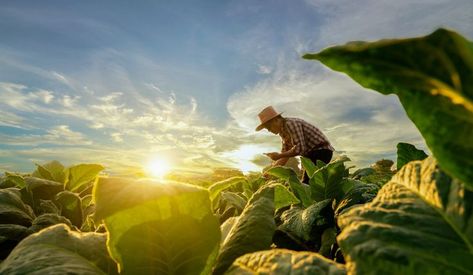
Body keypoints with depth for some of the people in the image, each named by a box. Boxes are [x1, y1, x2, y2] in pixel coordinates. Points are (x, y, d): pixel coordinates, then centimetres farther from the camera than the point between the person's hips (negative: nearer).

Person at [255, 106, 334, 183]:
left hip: (321, 150, -10)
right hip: (312, 153, 10)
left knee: (307, 183, -16)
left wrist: (279, 155, -21)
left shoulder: (290, 124, -20)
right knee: (305, 183, 11)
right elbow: (285, 152, 11)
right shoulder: (282, 131, 9)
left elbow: (300, 148, -27)